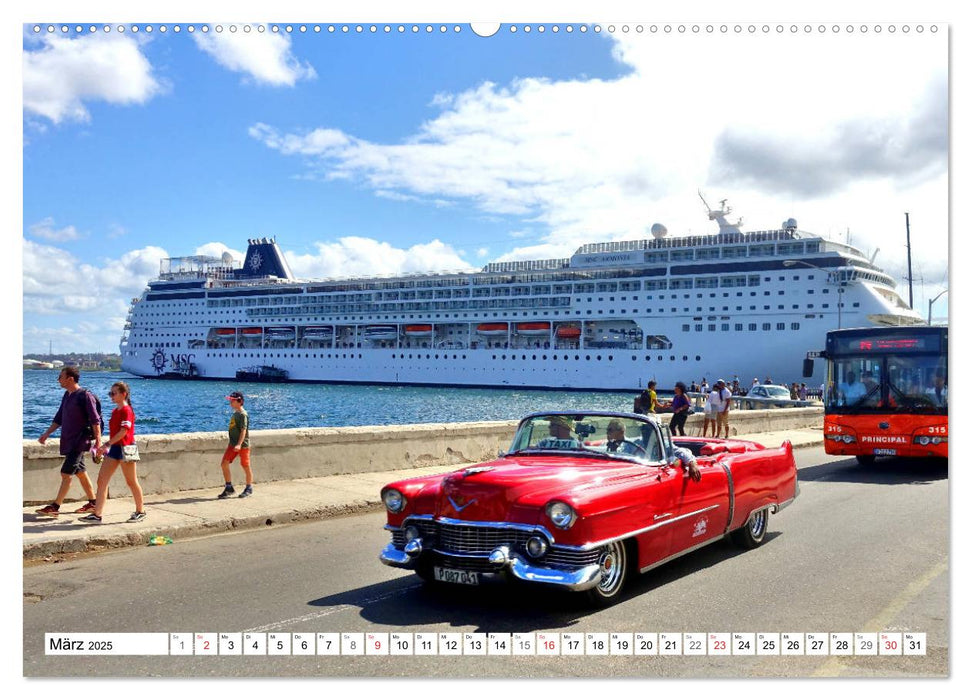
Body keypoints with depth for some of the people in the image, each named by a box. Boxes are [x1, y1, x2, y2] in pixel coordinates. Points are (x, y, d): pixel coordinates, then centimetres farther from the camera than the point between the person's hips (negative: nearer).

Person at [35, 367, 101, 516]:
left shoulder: (85, 396, -13)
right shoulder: (67, 396, 13)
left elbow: (95, 420, -16)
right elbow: (59, 418, 22)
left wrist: (98, 440, -20)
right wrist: (47, 434, 18)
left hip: (80, 441, -9)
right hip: (68, 441, 9)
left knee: (66, 473, -9)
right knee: (80, 473, 13)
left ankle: (55, 507, -8)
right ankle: (92, 503, 21)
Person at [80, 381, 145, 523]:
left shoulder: (127, 410, -13)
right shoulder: (115, 411, 14)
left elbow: (123, 431, -21)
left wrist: (107, 444, -22)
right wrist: (107, 447, 14)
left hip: (125, 448, -9)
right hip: (114, 448, 9)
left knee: (131, 482, 2)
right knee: (101, 480, 2)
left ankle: (140, 511, 15)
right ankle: (97, 514, 2)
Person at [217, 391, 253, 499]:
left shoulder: (243, 414, -14)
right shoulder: (235, 413, 13)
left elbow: (243, 430, -22)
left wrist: (239, 444, -30)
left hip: (243, 445, -8)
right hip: (233, 444, 8)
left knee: (246, 466, 3)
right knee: (224, 464, 0)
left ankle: (249, 488, 17)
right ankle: (229, 488, 8)